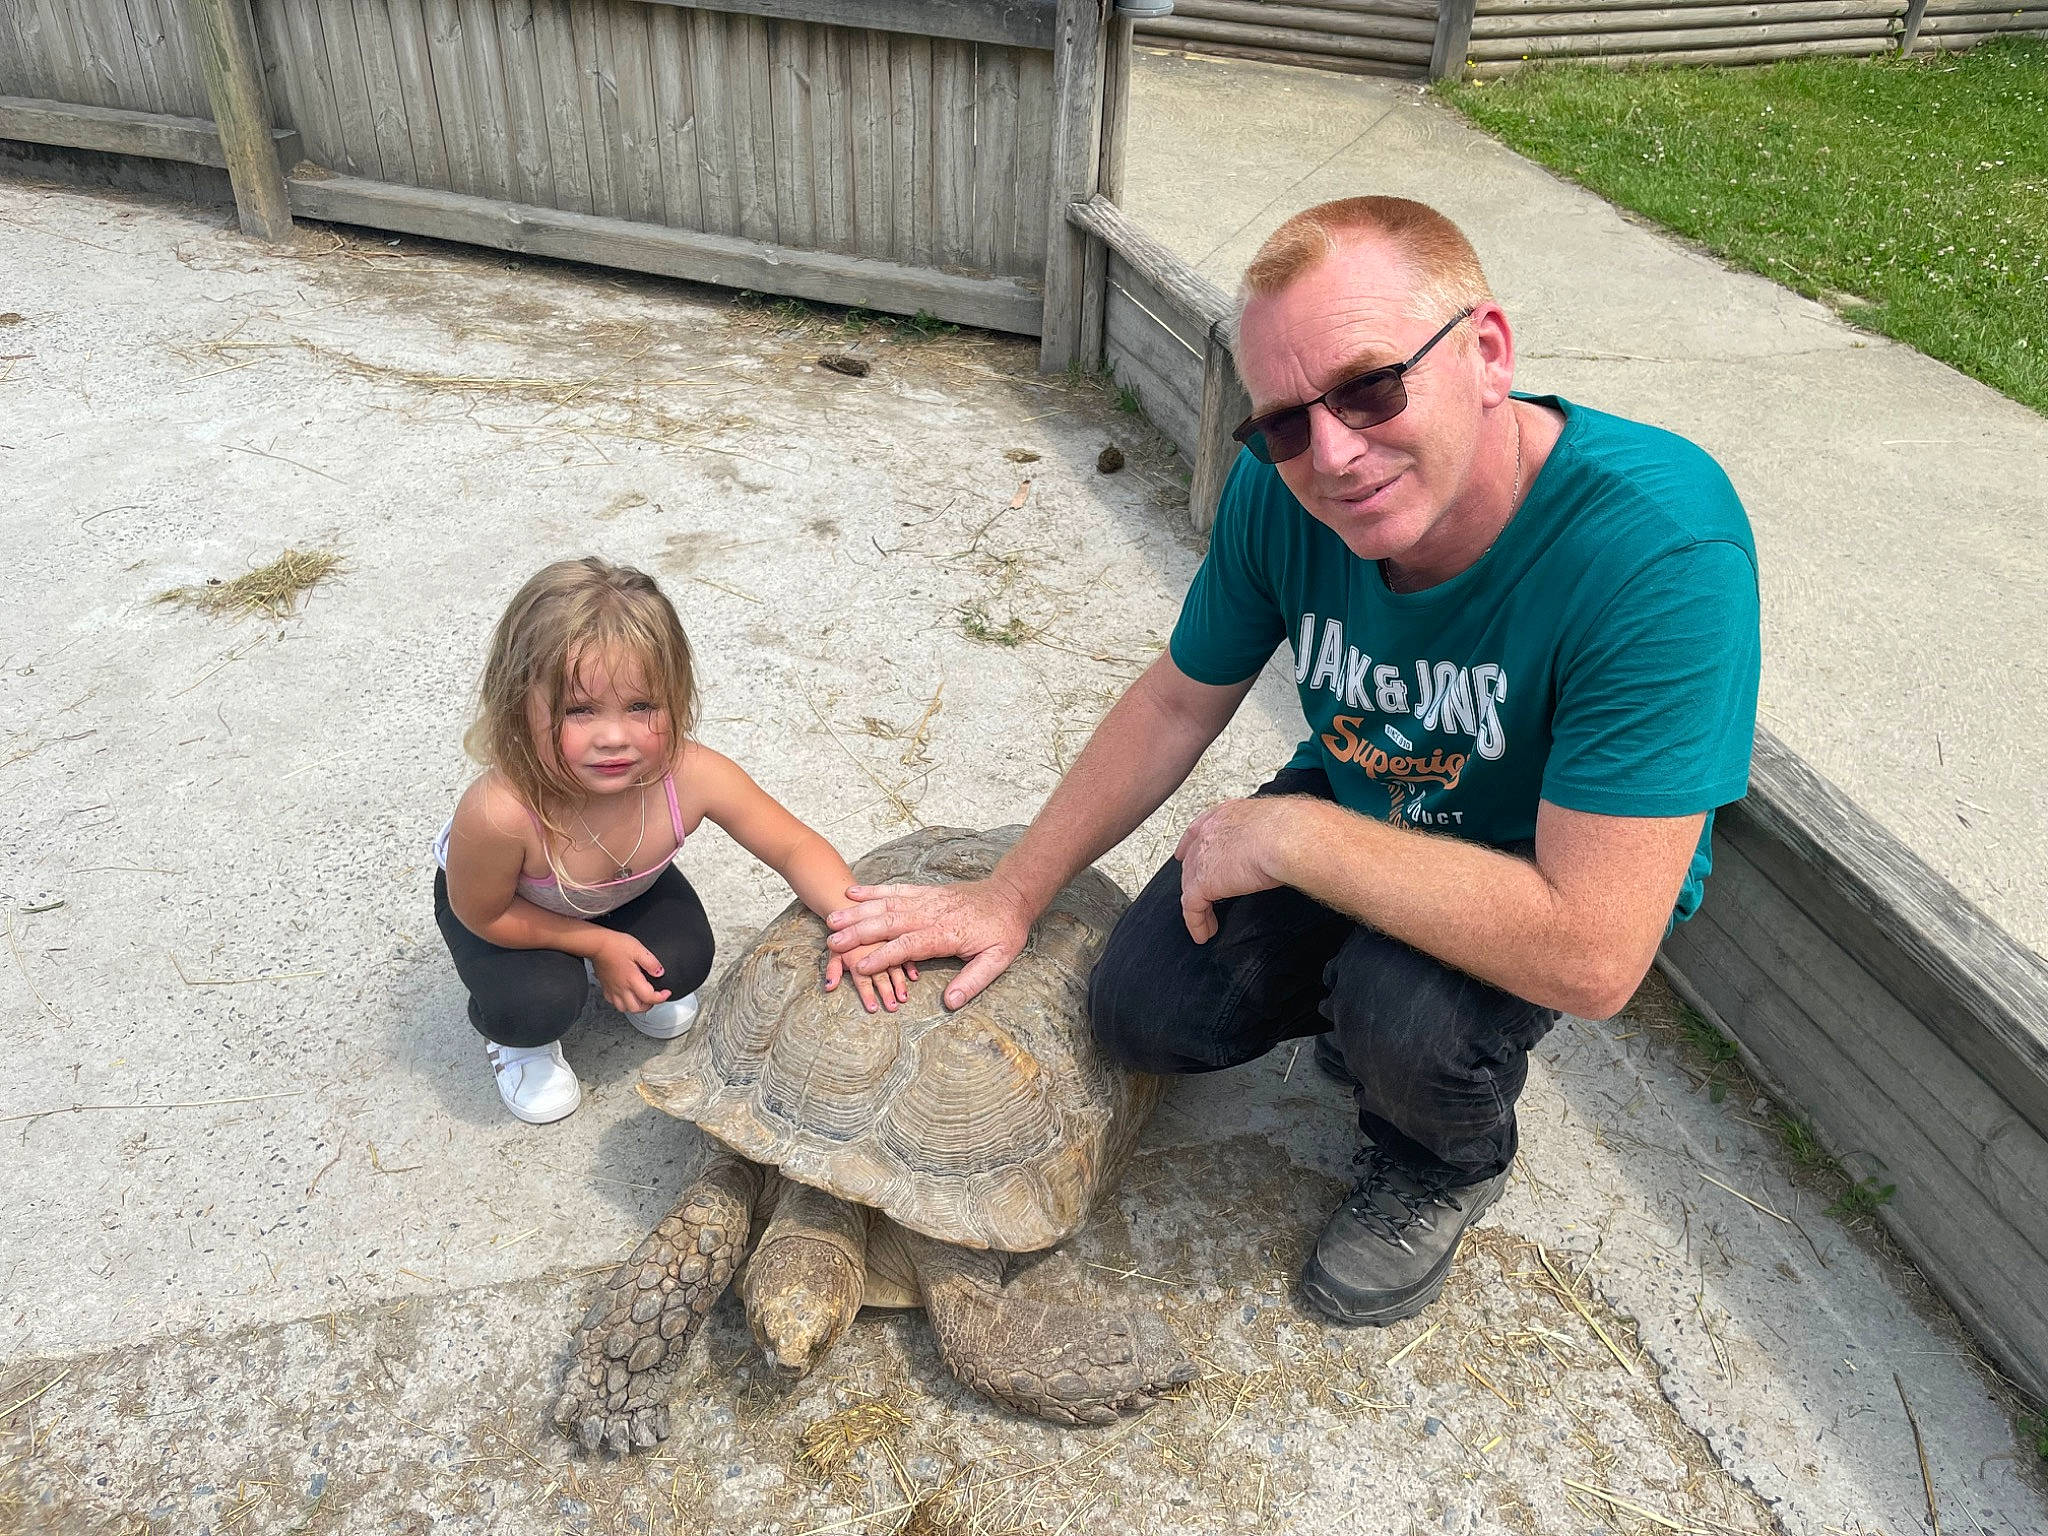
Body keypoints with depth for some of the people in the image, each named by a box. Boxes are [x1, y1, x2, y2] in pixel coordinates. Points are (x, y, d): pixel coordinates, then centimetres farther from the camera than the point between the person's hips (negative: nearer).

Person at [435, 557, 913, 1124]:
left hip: (621, 887, 3)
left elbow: (797, 848, -25)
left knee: (683, 964, -14)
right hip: (509, 905, -3)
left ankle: (628, 985, 22)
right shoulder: (498, 813, -46)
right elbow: (482, 914, -24)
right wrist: (599, 944, -18)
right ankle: (517, 1035, 14)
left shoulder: (693, 776, -38)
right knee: (540, 1004, -23)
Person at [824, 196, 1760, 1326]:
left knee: (1409, 1010, -33)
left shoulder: (1657, 548, -38)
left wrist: (1286, 834, -33)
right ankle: (1360, 1004, 19)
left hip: (1561, 872, -4)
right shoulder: (1284, 490, -21)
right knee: (1142, 1012, -9)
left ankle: (1448, 1165, 4)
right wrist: (1011, 895, -5)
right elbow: (1177, 701, -4)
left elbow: (1592, 956, -39)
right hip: (1357, 809, 4)